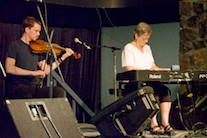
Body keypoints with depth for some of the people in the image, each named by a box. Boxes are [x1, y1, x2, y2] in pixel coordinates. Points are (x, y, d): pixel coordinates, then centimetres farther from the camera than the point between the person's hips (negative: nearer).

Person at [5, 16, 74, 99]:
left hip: (34, 87, 6)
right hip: (17, 86, -6)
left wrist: (63, 57, 7)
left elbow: (46, 70, 14)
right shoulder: (15, 45, 2)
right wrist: (32, 72, -21)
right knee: (26, 95, -40)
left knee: (59, 91, -18)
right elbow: (9, 68, -13)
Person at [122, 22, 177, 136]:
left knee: (166, 91, -23)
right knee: (153, 91, -34)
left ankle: (165, 123, -27)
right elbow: (129, 69, -13)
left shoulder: (147, 48, 22)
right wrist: (147, 70, -19)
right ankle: (153, 125, -33)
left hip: (150, 81, 7)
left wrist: (161, 70, 1)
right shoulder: (128, 48, -2)